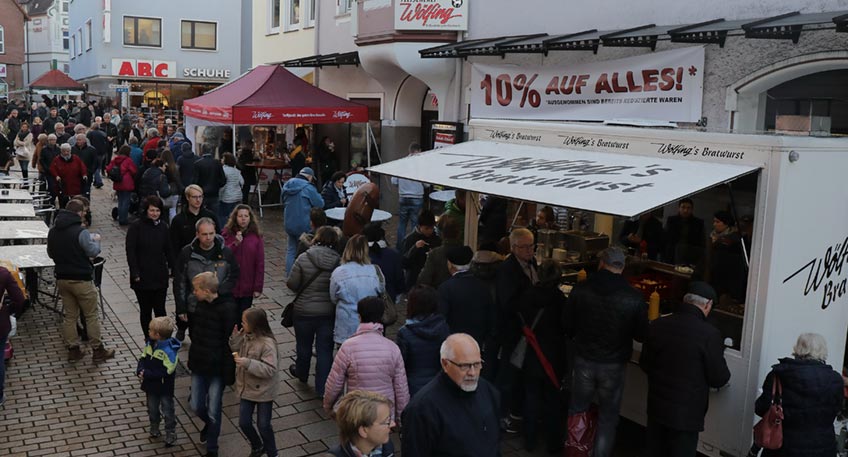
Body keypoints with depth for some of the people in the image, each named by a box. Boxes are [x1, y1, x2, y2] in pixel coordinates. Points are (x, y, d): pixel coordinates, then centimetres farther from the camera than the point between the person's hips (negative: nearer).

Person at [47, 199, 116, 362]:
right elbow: (93, 252, -16)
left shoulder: (53, 231, 3)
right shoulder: (80, 232, -19)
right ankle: (98, 350, 12)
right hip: (81, 280, -6)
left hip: (62, 279, 6)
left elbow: (50, 253, 13)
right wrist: (96, 240, 2)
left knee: (70, 315, 15)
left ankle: (73, 350, 19)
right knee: (91, 316, 5)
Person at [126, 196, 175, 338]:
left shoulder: (163, 226, 4)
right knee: (145, 310, 9)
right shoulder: (136, 227, -8)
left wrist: (171, 267, 6)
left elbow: (168, 249, 11)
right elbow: (130, 252, -9)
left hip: (160, 276, 3)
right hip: (142, 277, -2)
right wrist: (135, 273, -13)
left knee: (160, 309, 4)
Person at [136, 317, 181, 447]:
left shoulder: (169, 351, -30)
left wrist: (147, 374, -28)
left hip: (164, 388, -7)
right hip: (151, 386, 7)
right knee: (152, 409, 24)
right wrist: (140, 370, -17)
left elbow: (166, 372, -30)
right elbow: (143, 358, 3)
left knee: (168, 412, 11)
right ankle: (154, 429, 46)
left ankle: (171, 435, 27)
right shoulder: (150, 344, -5)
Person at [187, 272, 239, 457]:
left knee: (213, 412, 5)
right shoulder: (200, 304, -1)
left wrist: (229, 373, -18)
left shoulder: (227, 309, -22)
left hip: (217, 369, -6)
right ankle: (209, 424, 47)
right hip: (198, 365, 6)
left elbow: (231, 343, -19)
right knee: (196, 407, 15)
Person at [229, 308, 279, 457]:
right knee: (244, 423, 13)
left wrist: (248, 363, -35)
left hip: (263, 392, -6)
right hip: (247, 389, 6)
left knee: (263, 426, 6)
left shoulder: (267, 343, -26)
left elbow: (270, 370, -28)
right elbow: (237, 351, 10)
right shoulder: (246, 337, -5)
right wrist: (235, 338, -8)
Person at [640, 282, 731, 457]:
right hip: (686, 413, -4)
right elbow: (719, 379, -11)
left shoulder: (657, 325, -6)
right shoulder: (709, 334, -20)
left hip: (656, 407, 4)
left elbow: (644, 364, 6)